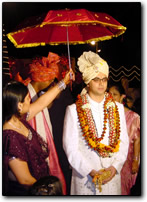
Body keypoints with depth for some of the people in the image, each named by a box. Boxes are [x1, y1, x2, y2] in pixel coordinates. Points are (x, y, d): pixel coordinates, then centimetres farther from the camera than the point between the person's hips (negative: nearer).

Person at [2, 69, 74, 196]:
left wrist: (63, 83, 16)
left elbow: (41, 103, 9)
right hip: (23, 192, -9)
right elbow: (24, 179, -26)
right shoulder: (11, 138, -32)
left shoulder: (19, 120, -7)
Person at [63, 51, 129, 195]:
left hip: (112, 176, 3)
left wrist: (115, 167, -10)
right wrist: (90, 171, -14)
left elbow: (124, 141, 4)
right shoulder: (74, 110, -4)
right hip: (85, 177, -2)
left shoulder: (118, 108, 5)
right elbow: (70, 146, -7)